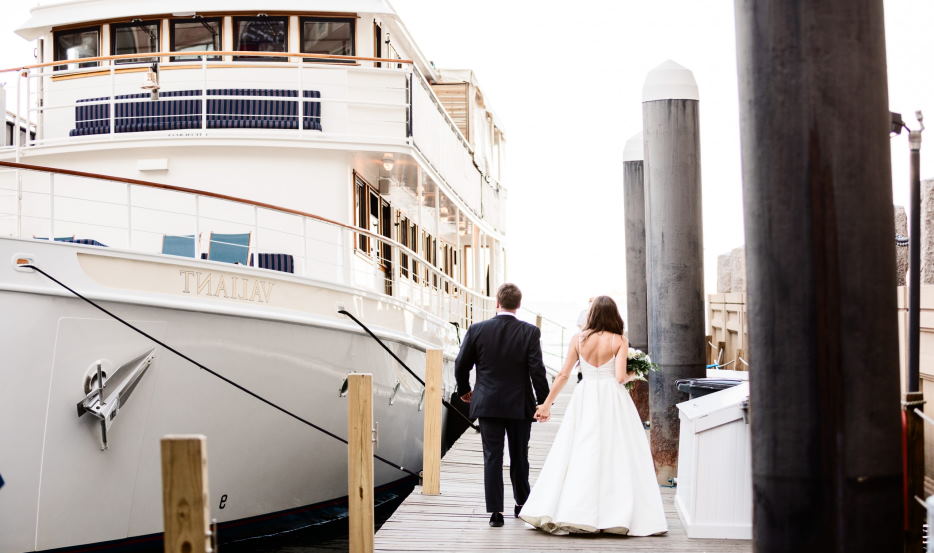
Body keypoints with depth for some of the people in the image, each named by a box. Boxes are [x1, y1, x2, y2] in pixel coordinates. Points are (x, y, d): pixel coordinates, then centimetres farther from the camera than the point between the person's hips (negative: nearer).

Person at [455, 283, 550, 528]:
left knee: (492, 458, 3)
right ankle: (522, 503, 30)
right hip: (520, 406, 0)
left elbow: (461, 366, 1)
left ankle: (495, 511, 0)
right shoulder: (530, 332, -9)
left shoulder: (477, 330, -5)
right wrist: (544, 402, -2)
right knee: (519, 456, 16)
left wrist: (464, 390, 18)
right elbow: (537, 370, -12)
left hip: (488, 404, 0)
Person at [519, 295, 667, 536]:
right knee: (616, 454, 4)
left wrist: (547, 403, 10)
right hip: (612, 400, -2)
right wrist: (632, 376, 12)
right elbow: (620, 377, -11)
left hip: (585, 399, 2)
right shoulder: (620, 341, -3)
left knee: (576, 455, 5)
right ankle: (618, 515, 3)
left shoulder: (579, 339, 2)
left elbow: (563, 374, 2)